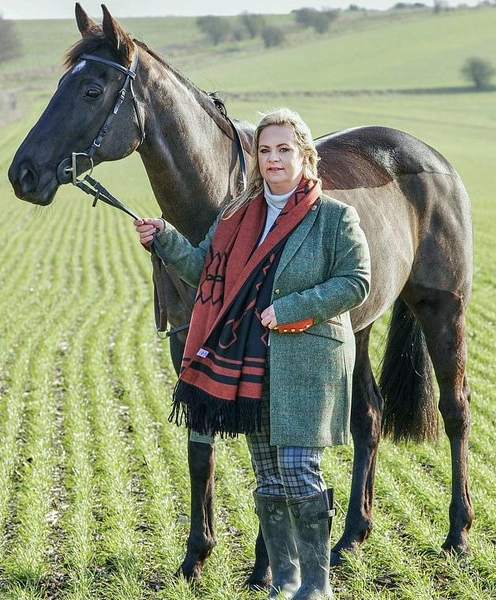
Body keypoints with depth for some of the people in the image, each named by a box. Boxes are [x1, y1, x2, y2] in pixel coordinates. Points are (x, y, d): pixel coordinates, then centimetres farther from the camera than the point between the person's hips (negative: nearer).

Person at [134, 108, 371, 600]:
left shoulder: (336, 217, -4)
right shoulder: (237, 215, 12)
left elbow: (355, 283, -10)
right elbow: (205, 271, 11)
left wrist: (289, 309, -17)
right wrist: (165, 240, -4)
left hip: (308, 362, -5)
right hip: (250, 365, 6)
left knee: (298, 472, -9)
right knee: (268, 479, 11)